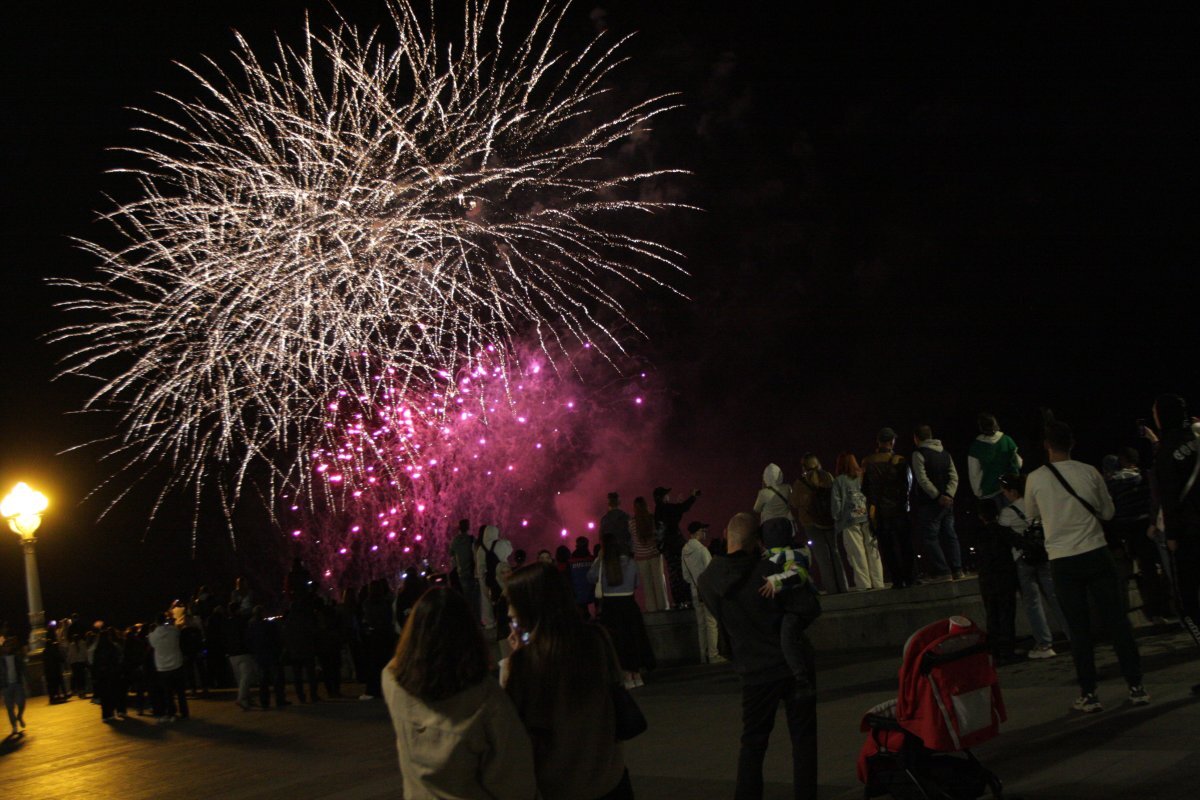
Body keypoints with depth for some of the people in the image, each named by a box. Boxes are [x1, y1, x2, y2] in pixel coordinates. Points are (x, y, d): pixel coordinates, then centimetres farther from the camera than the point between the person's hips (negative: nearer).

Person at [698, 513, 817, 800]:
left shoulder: (708, 580, -4)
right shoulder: (769, 571, -16)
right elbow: (805, 610, -15)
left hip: (756, 671, 2)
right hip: (795, 664, -2)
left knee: (753, 743, 12)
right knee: (803, 738, 8)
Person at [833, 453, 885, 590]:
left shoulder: (839, 481, 2)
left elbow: (836, 503, -1)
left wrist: (837, 521, 7)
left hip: (850, 521, -3)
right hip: (868, 518, 3)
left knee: (857, 553, -2)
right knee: (872, 550, 5)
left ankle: (863, 584, -4)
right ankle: (877, 583, 3)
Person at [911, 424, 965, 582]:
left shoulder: (919, 454, -8)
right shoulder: (945, 454, 13)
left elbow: (922, 480, -17)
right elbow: (954, 477, 4)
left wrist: (937, 496, -15)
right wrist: (948, 495, -7)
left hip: (929, 504, -7)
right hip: (947, 503, 7)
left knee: (930, 538, -2)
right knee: (950, 536, 12)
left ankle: (942, 571, -7)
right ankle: (957, 569, 10)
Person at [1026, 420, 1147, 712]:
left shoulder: (1035, 479, -5)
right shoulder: (1089, 473, -2)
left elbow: (1031, 515, 13)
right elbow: (1108, 512, 11)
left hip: (1062, 562, -1)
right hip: (1096, 554, 1)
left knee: (1079, 629, 6)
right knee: (1116, 620, 7)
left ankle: (1089, 695, 7)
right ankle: (1136, 686, 10)